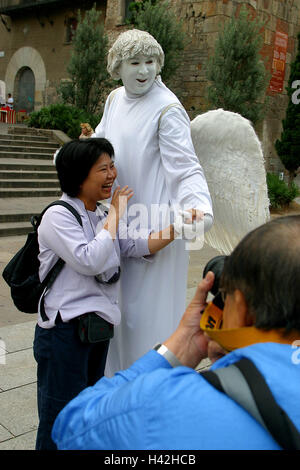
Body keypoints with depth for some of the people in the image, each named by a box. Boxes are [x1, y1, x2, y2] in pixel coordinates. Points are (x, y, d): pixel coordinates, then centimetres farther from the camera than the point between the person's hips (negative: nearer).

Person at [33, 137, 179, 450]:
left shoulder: (103, 217, 12)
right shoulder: (58, 216, -13)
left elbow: (139, 246, 1)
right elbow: (89, 260, -24)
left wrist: (175, 228, -15)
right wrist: (115, 215, -15)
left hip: (98, 328, 8)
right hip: (64, 330, -8)